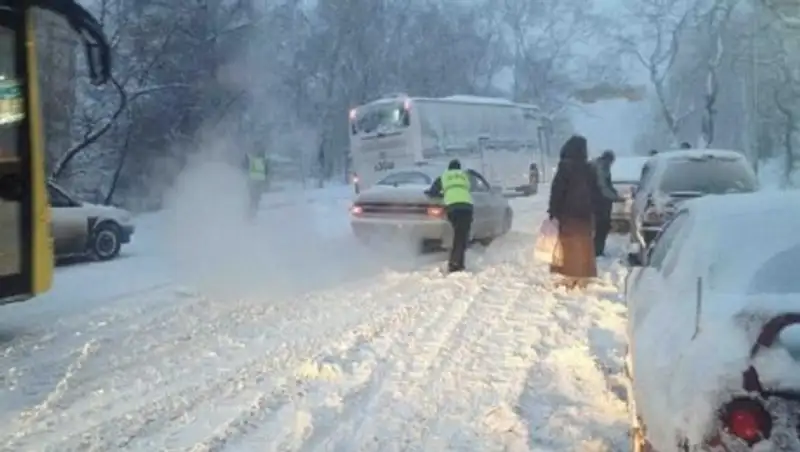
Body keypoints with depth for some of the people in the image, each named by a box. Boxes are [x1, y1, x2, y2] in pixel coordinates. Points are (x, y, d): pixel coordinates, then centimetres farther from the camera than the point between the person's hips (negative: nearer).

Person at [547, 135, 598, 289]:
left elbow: (557, 190, -13)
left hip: (568, 212, -5)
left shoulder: (565, 167, -11)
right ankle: (582, 277, 12)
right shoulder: (588, 168, 7)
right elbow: (594, 191, 14)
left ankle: (571, 277, -4)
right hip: (584, 212, 5)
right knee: (583, 245, 10)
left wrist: (553, 210, -8)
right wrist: (591, 210, 21)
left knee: (569, 244, -2)